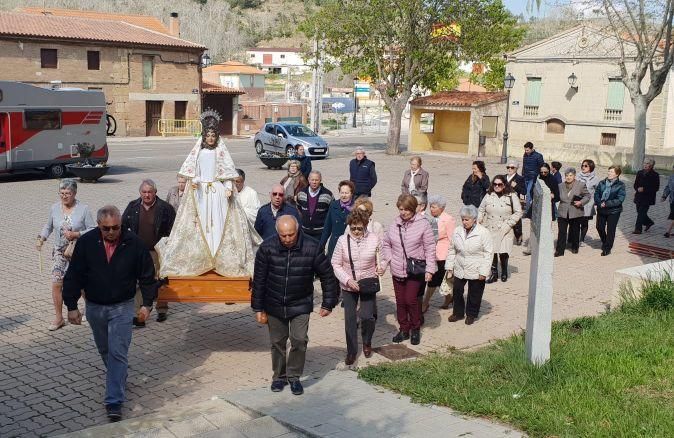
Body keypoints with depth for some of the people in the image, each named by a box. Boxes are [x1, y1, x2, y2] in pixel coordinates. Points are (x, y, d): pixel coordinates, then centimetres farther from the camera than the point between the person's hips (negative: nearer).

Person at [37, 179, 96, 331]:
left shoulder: (83, 209, -12)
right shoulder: (54, 208, 0)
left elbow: (92, 230, -11)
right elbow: (49, 226, 15)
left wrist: (75, 234, -22)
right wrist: (42, 237, -2)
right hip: (60, 252, 3)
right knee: (56, 283, -5)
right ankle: (58, 318, 6)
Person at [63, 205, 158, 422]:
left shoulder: (134, 244, -13)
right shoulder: (86, 242, -11)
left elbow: (147, 276, -2)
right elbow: (73, 276, -4)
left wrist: (147, 303, -2)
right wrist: (72, 306, -4)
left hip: (122, 307, -3)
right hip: (94, 307, 3)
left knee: (118, 353, -8)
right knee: (105, 350, 19)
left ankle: (114, 402, -6)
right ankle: (117, 379, 44)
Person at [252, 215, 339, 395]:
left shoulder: (312, 248, -17)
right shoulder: (267, 247, -15)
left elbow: (327, 276, -4)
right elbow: (259, 279, -6)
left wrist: (328, 304, -1)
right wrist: (258, 308, -3)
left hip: (300, 305, -1)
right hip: (274, 305, 1)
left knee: (299, 340, -10)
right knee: (277, 342, 11)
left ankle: (294, 376, 11)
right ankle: (279, 376, 31)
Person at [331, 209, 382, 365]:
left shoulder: (374, 239, -8)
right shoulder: (343, 240, -10)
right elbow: (336, 265, -6)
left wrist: (381, 267, -10)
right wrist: (348, 280, -17)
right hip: (348, 286, 0)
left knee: (367, 317, -4)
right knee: (350, 318, 5)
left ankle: (367, 342, 28)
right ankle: (351, 351, 21)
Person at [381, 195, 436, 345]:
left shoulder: (422, 224, -7)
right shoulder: (394, 225, 4)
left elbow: (430, 248, -5)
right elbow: (386, 245, 14)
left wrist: (429, 269, -10)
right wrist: (385, 262, -2)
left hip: (415, 270, -4)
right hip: (397, 270, 4)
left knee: (411, 300, -7)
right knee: (400, 301, 9)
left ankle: (415, 329, 13)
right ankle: (404, 330, 25)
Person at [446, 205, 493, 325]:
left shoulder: (484, 233, -14)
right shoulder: (457, 231, 0)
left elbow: (488, 253, -12)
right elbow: (451, 250, 9)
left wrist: (483, 272, -15)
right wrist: (449, 267, 7)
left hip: (476, 272, -4)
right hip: (459, 270, 4)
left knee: (474, 294, 9)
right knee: (457, 291, 12)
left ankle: (471, 314, 28)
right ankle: (458, 313, 30)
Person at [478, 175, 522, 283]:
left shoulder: (512, 196, -1)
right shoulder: (489, 196, 7)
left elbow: (518, 212, 0)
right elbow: (481, 210, 15)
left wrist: (508, 224, -8)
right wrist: (479, 222, 2)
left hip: (504, 231, -2)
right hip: (490, 230, 2)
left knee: (503, 252, -4)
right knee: (492, 252, 2)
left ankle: (504, 273, 19)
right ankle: (494, 274, 16)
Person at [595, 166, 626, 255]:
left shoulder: (620, 185, -10)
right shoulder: (602, 183, 2)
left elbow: (620, 199, -16)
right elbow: (596, 194, 2)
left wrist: (606, 204, -23)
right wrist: (599, 203, -18)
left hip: (613, 211, -4)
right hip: (601, 209, 4)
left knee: (610, 230, 3)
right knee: (599, 227, 14)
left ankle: (607, 248, 15)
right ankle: (604, 242, 41)